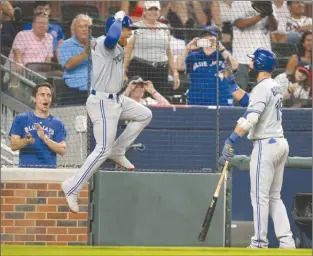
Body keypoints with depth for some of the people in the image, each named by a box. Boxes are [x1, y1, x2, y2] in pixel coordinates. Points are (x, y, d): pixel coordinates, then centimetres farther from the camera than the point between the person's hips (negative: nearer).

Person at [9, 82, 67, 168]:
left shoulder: (57, 123, 11)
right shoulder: (21, 119, 9)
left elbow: (62, 150, 1)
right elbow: (13, 145, 1)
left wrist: (45, 138, -15)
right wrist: (26, 141, -21)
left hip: (49, 170, 1)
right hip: (26, 168, -1)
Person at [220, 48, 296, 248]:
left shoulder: (263, 88, -14)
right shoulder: (276, 87, 14)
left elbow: (251, 118, -25)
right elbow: (248, 102, 26)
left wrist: (231, 141, -28)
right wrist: (231, 83, 25)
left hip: (266, 144, -9)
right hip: (281, 144, 9)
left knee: (260, 196, -5)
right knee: (274, 197, 13)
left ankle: (260, 243, -4)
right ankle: (287, 241, 7)